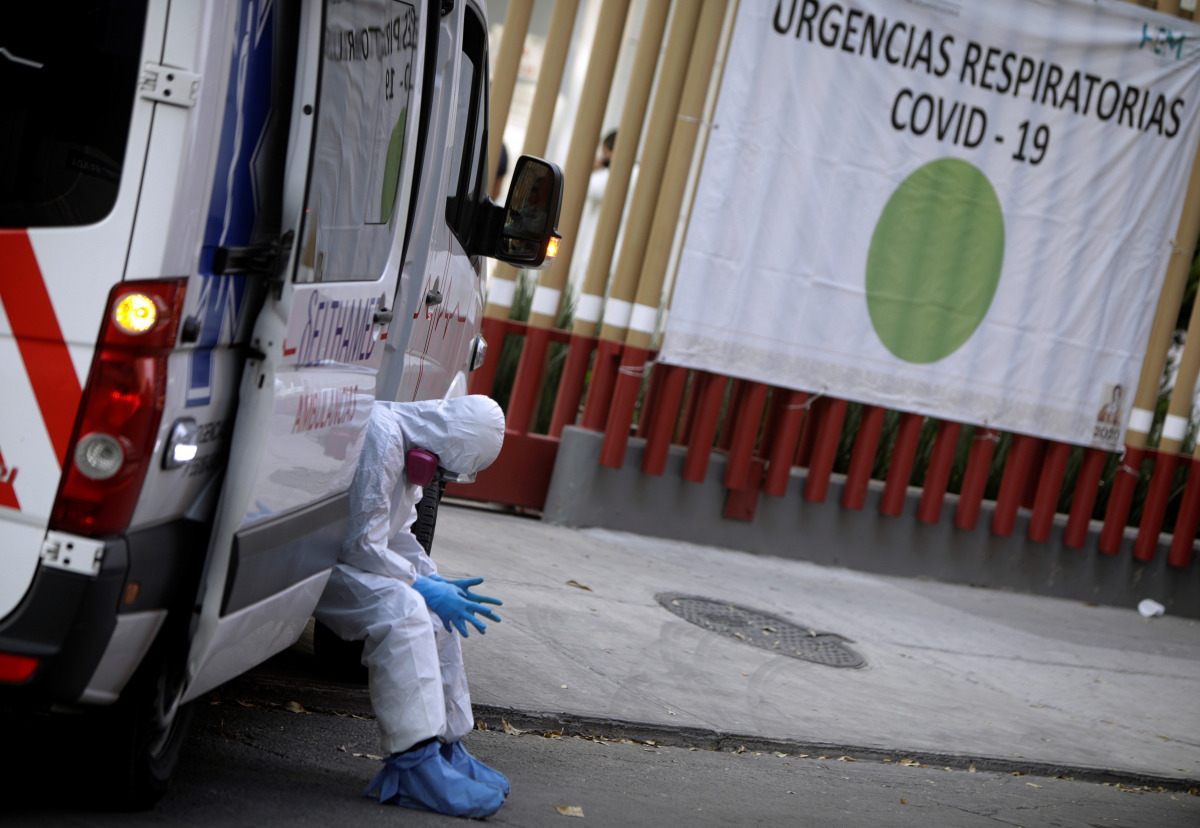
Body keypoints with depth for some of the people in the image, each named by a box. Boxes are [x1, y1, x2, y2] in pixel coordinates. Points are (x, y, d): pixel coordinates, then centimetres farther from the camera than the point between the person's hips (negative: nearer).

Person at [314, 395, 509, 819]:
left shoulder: (412, 445, 9)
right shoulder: (379, 436, -25)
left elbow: (398, 537, 16)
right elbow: (361, 545, -25)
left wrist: (437, 583, 1)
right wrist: (424, 587, -15)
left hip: (349, 550, 11)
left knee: (436, 614, 10)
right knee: (402, 609, -28)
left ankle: (446, 747, 13)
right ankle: (414, 764, -26)